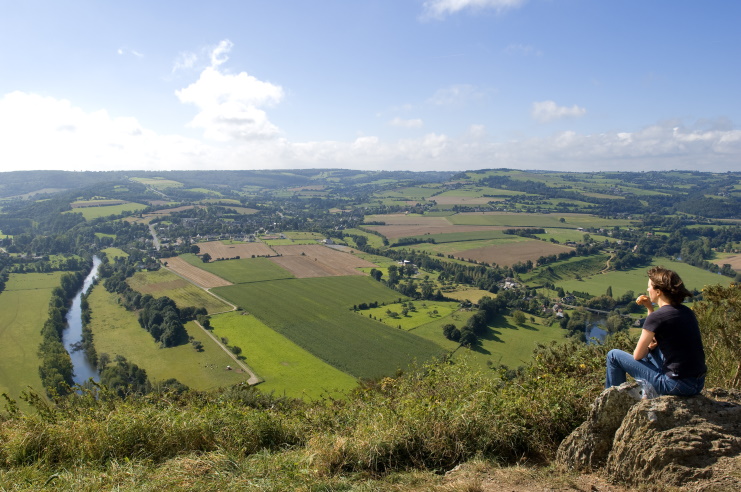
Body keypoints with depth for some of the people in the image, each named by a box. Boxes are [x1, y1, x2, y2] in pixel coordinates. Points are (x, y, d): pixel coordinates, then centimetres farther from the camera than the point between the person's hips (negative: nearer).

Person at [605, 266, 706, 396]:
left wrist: (648, 348, 12)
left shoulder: (657, 317, -17)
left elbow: (637, 355, -9)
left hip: (677, 385, -8)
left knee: (614, 355, 3)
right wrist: (650, 308, 14)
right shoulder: (687, 312, 6)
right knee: (652, 346, 33)